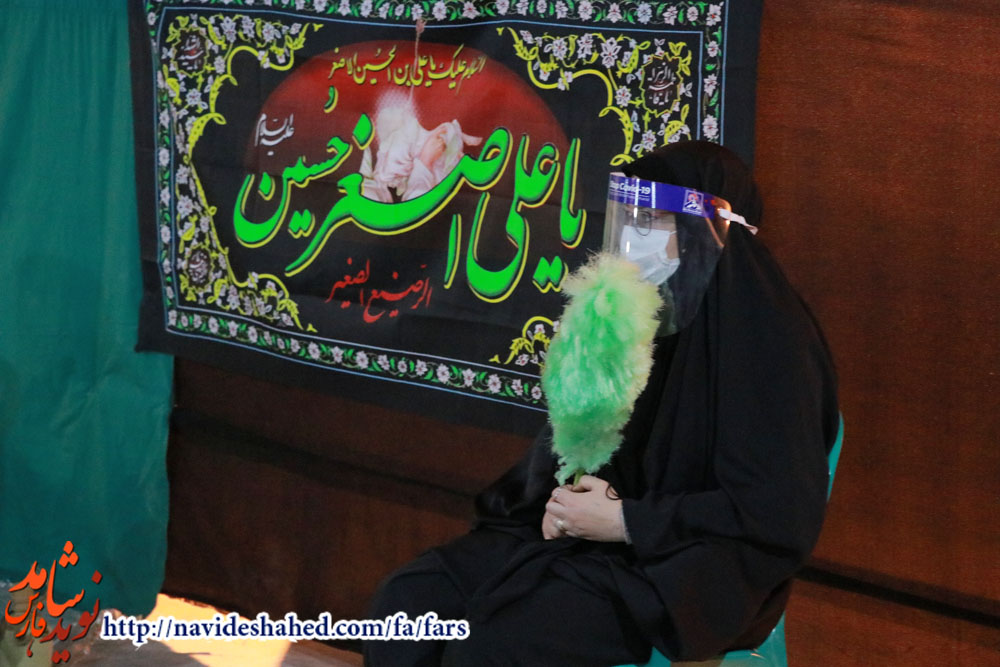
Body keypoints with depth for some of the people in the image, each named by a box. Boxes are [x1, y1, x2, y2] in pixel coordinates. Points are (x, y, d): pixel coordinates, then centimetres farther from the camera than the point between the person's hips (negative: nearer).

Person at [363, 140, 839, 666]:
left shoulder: (768, 341, -16)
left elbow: (779, 516, -18)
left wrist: (626, 521, -17)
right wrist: (560, 495, -5)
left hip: (681, 572, -7)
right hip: (587, 529, 8)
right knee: (407, 600, -11)